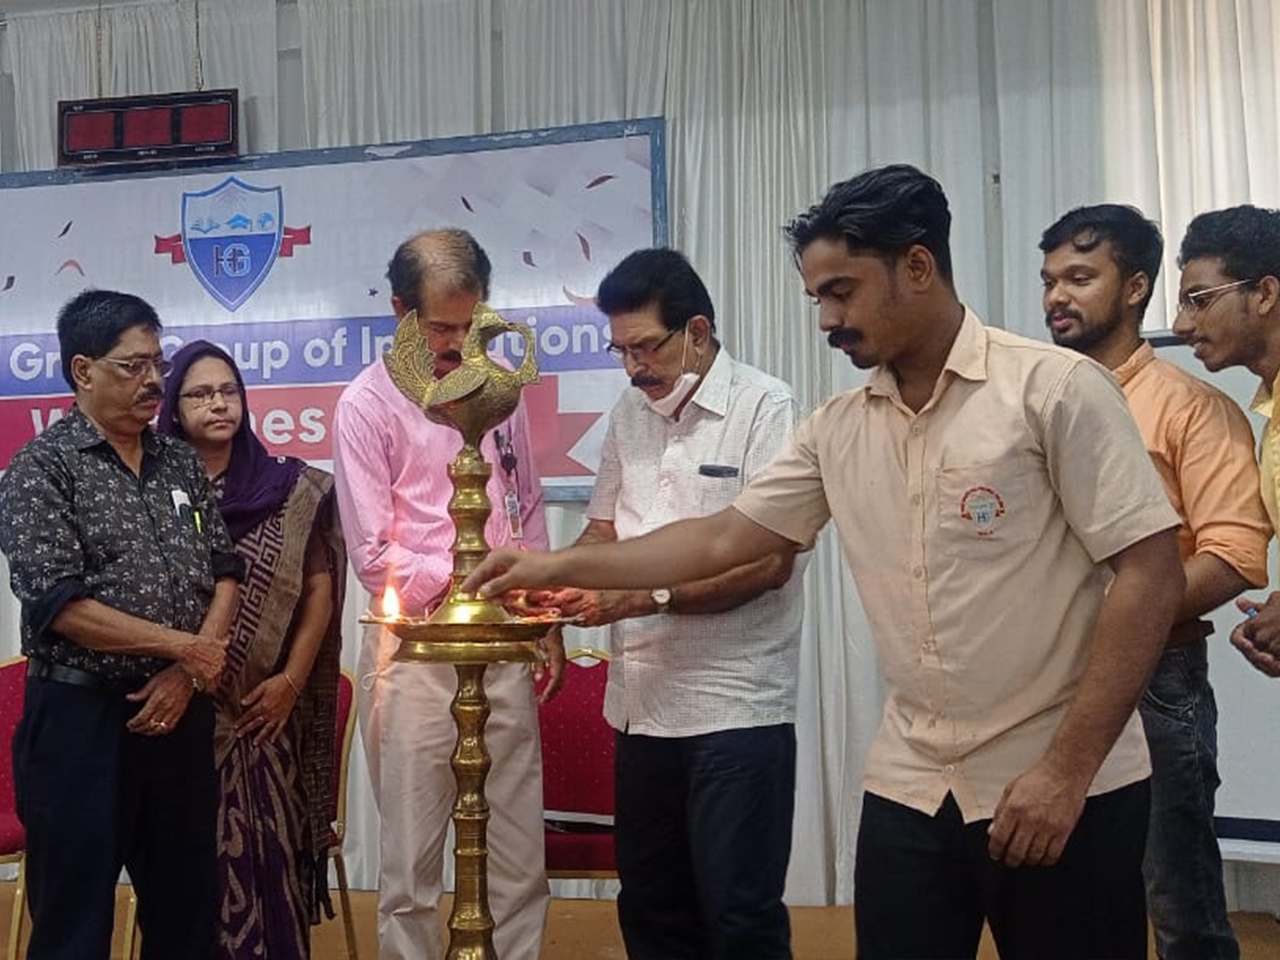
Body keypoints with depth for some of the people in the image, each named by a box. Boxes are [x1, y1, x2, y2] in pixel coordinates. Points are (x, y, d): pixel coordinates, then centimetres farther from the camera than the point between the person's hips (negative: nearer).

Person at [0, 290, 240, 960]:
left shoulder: (180, 463, 10)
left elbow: (224, 574, 8)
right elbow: (60, 605, -15)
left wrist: (187, 674, -7)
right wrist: (186, 646, -12)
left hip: (180, 712, 5)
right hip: (81, 718, -5)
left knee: (187, 906, 13)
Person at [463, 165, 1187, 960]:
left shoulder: (1055, 389, -10)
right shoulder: (837, 430, 7)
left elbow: (1152, 574, -13)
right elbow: (723, 539, 12)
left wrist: (1067, 768, -15)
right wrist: (560, 567, 8)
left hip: (1065, 791, -5)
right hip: (910, 790, 5)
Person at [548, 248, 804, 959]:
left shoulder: (765, 407, -9)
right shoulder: (630, 413, 12)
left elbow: (768, 562, -15)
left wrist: (647, 596, -19)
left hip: (736, 707, -6)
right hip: (643, 704, 7)